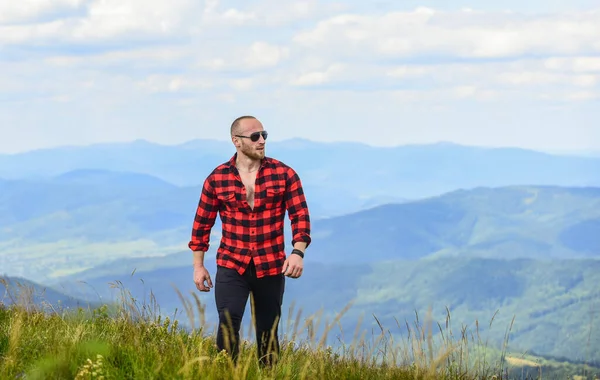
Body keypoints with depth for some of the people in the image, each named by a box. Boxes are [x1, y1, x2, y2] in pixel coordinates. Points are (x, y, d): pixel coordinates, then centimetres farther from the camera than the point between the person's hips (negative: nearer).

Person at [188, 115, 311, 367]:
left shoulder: (284, 174, 0)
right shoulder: (217, 179, 0)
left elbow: (300, 216, -2)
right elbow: (202, 224, 6)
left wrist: (298, 252, -16)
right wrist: (198, 266, 5)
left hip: (271, 268, 1)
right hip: (231, 266, -1)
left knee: (267, 332, 10)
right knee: (227, 325, -16)